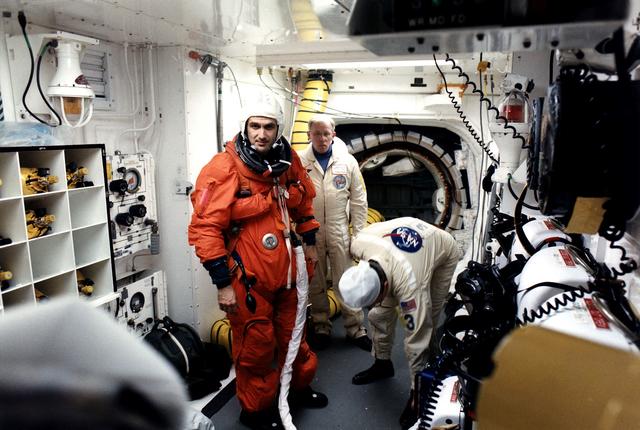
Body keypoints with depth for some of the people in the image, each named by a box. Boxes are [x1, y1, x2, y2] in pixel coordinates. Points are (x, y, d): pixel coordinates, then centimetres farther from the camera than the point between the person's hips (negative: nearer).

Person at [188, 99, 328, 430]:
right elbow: (205, 228, -19)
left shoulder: (288, 161, 2)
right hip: (248, 277, -6)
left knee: (293, 334, 23)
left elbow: (302, 202, 19)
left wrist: (309, 242, 20)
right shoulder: (224, 169, -18)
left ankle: (299, 386, 50)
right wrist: (223, 283, -18)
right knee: (257, 346, 7)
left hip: (285, 271, 6)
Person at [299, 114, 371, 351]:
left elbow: (358, 201, 4)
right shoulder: (299, 162, -3)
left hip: (339, 233, 0)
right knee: (315, 284, 13)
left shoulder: (348, 161, 0)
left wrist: (358, 234, 1)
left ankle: (355, 329, 22)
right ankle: (321, 327, 30)